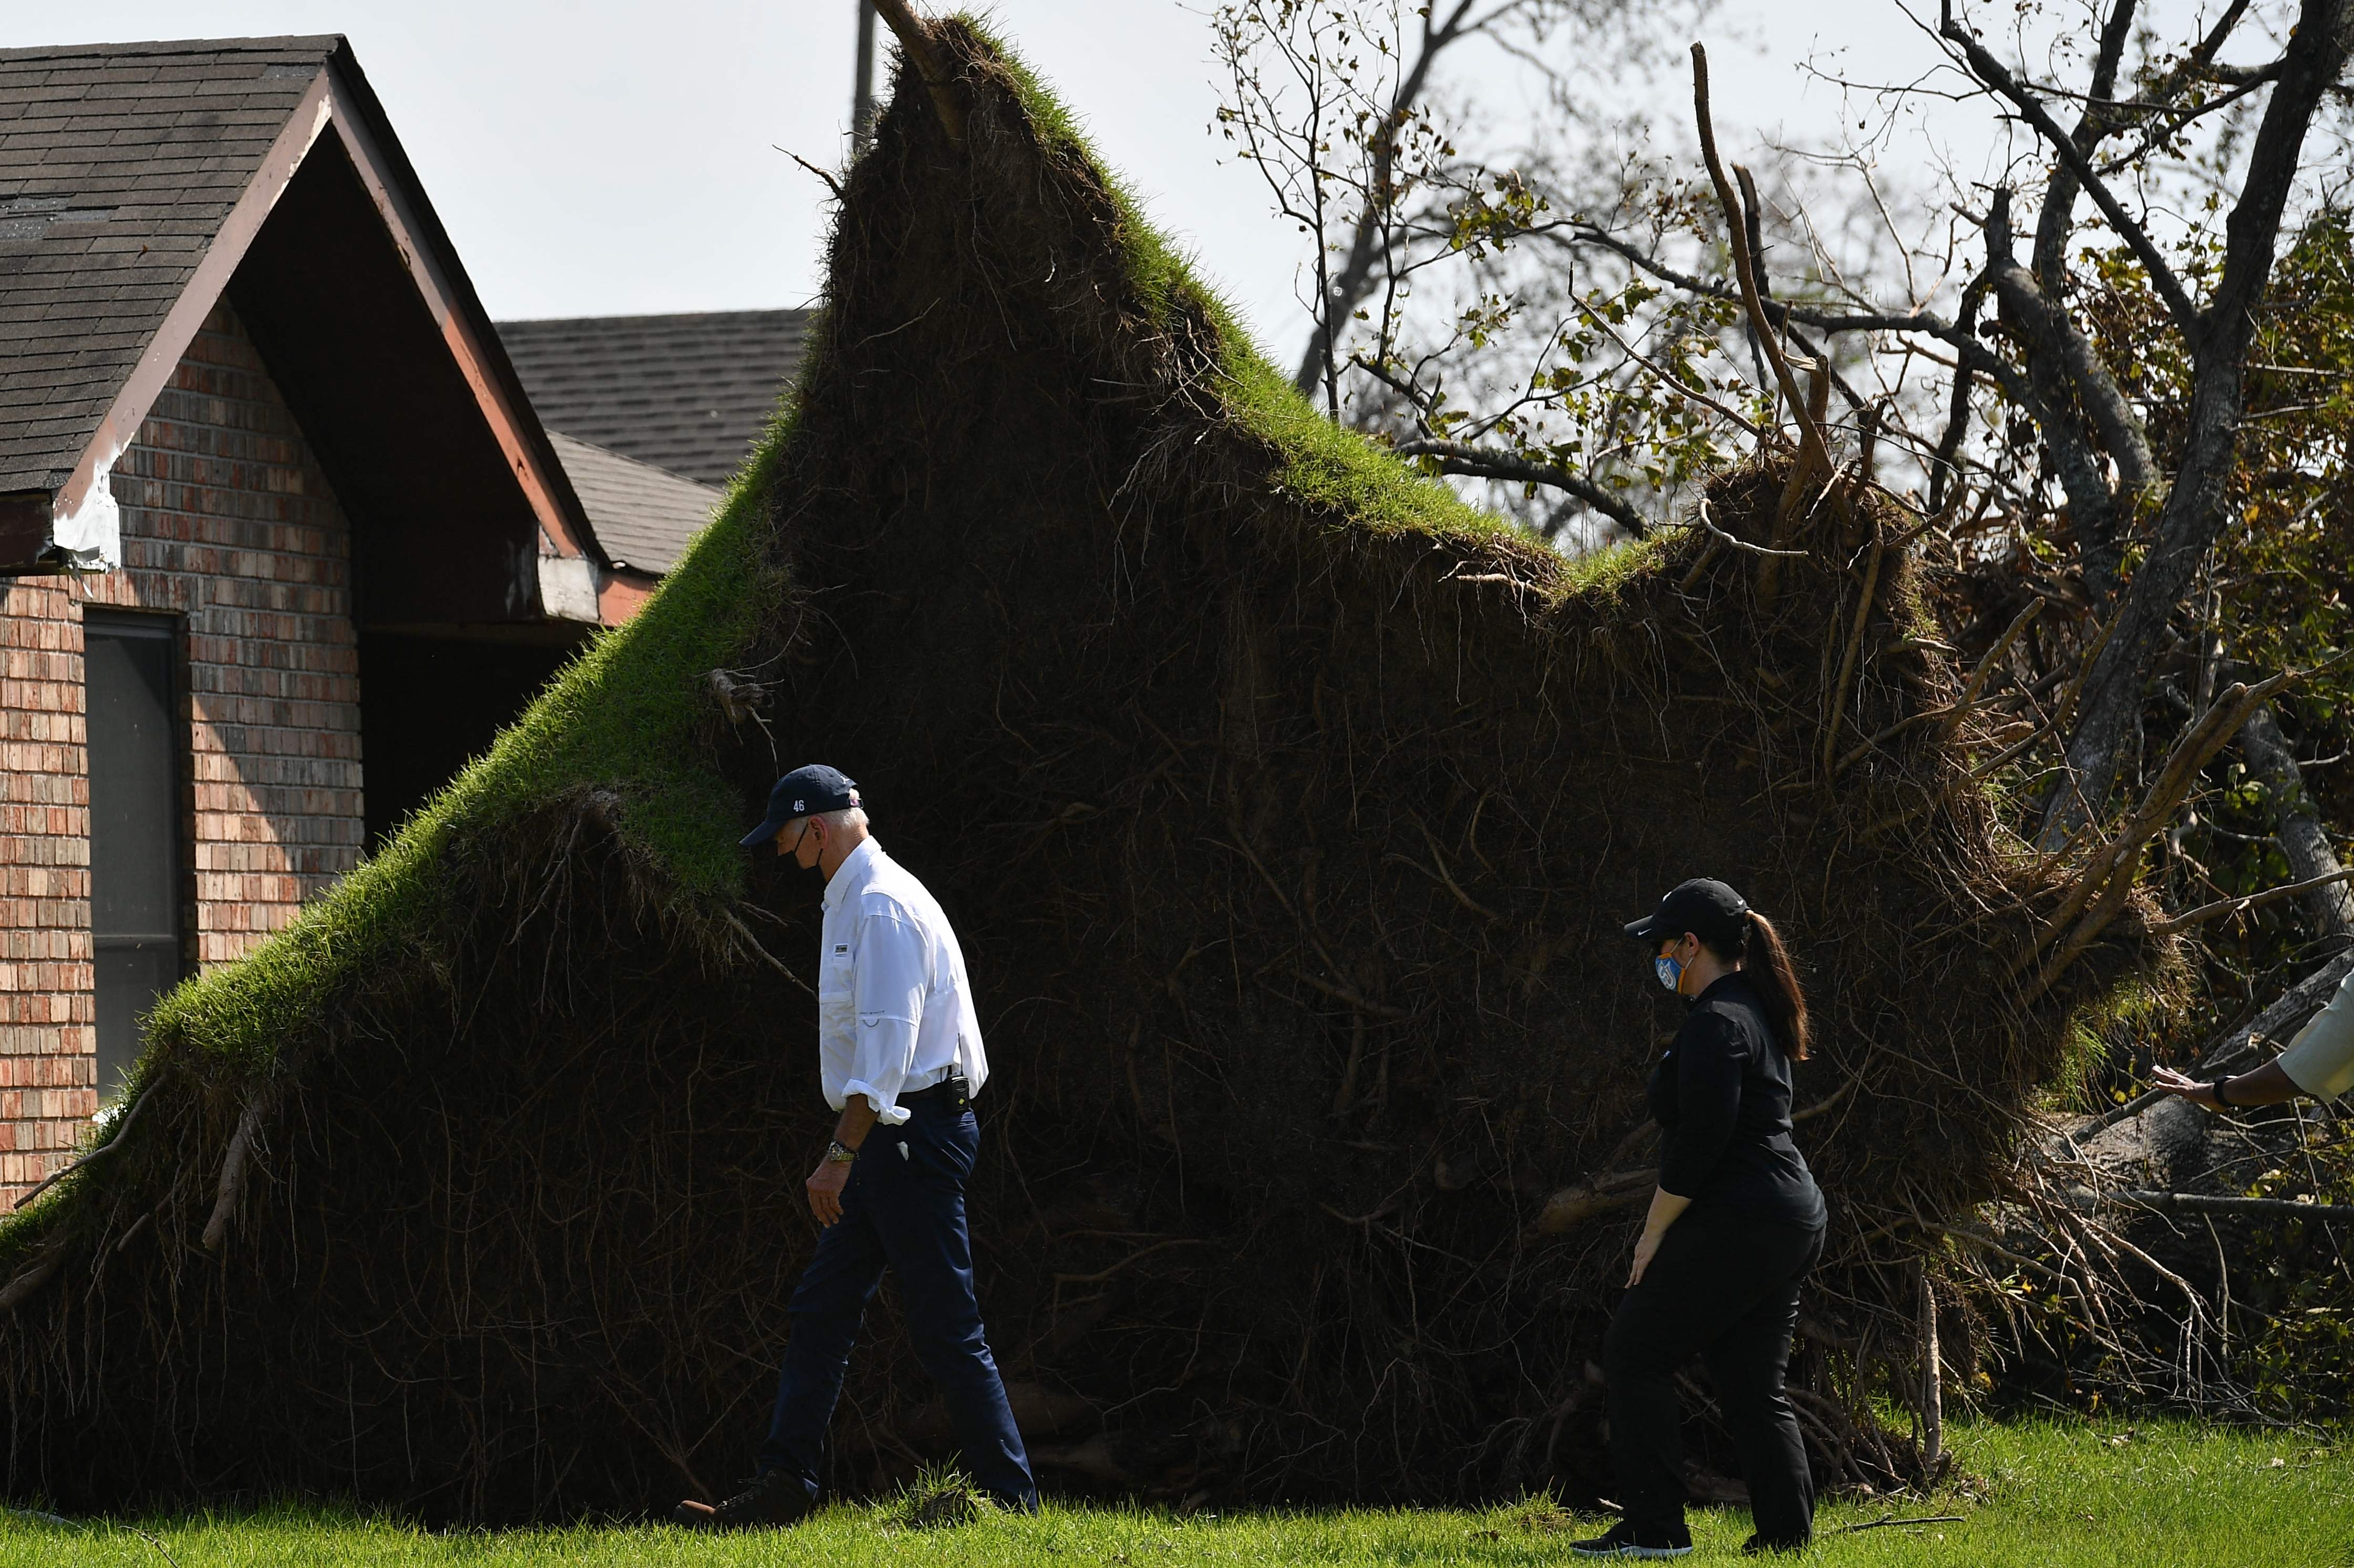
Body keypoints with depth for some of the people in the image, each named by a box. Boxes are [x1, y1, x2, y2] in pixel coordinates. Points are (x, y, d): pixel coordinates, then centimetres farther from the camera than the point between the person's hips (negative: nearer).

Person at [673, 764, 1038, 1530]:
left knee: (946, 1330, -8)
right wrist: (846, 1154, 20)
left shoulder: (882, 905, -15)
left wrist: (840, 1156, -23)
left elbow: (887, 1044, -22)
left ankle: (1012, 1501, -5)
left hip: (912, 1133, -11)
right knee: (821, 1309, 9)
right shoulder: (853, 899, 18)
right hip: (888, 1141, 11)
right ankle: (783, 1488, 11)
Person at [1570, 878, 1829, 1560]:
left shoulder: (1714, 1024, -14)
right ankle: (1788, 1535, 8)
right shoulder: (1755, 1012, 18)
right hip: (1792, 1219, 10)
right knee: (1753, 1386, 12)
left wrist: (1654, 1233, -12)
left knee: (1636, 1353, 0)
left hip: (1738, 1223, -10)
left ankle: (1654, 1527, -1)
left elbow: (1701, 1143, -21)